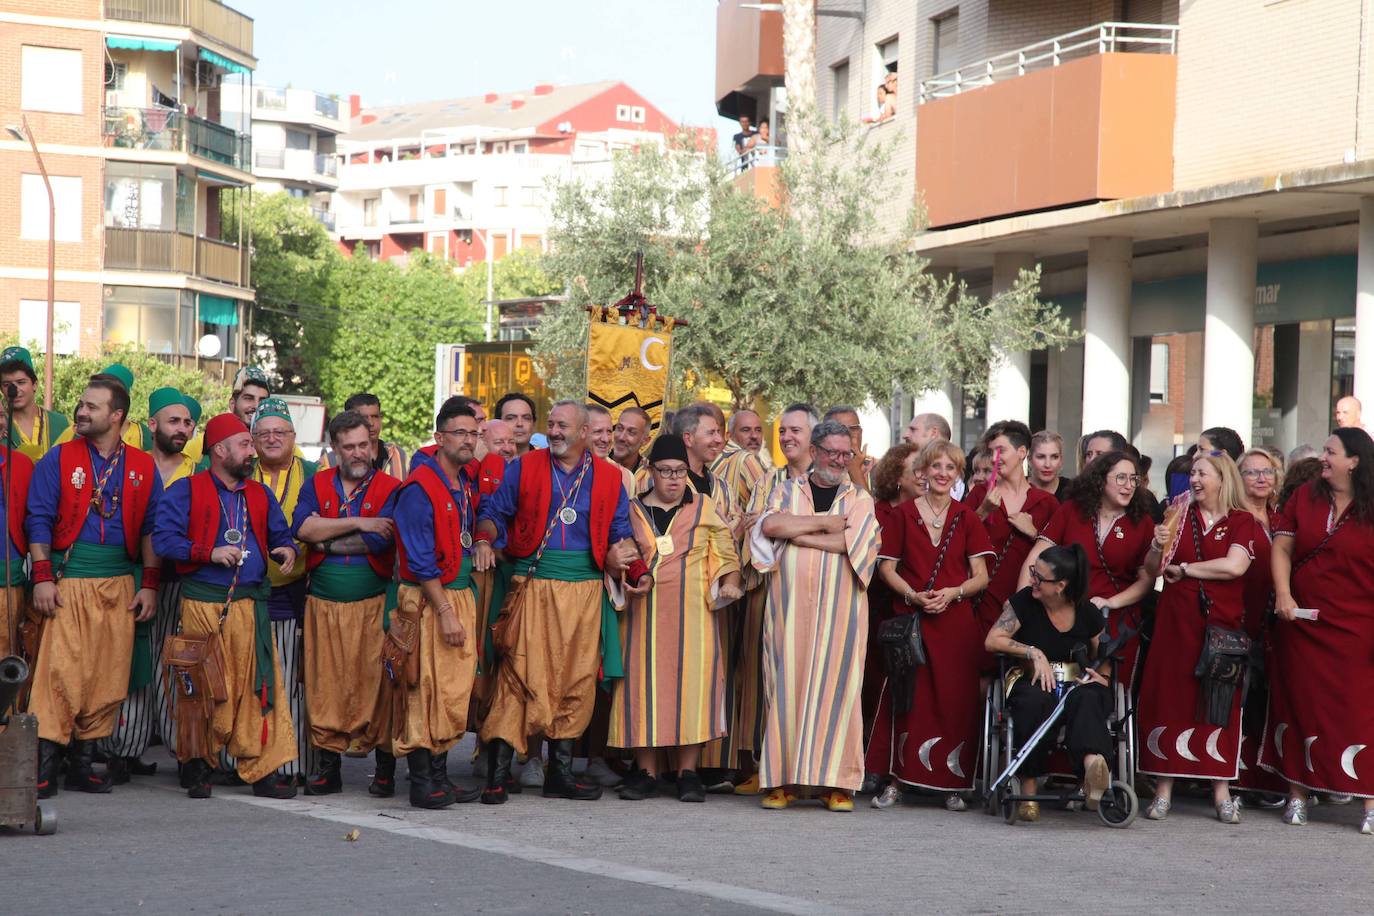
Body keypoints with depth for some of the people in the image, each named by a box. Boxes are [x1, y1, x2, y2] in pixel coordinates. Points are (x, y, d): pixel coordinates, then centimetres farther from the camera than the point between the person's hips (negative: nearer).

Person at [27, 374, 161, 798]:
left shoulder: (142, 468, 11)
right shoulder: (59, 459, 5)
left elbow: (151, 529, 12)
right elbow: (39, 520, 1)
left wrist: (149, 584, 5)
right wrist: (42, 577, -8)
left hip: (120, 582, 3)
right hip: (68, 578, -3)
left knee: (108, 675, 2)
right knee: (60, 669, -11)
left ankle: (83, 763, 11)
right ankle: (44, 766, -11)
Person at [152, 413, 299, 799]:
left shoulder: (260, 495, 18)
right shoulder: (186, 490, 2)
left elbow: (280, 534, 21)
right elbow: (163, 538, -7)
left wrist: (287, 550, -3)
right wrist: (210, 553, -17)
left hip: (251, 604, 4)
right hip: (202, 603, -4)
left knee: (259, 684, -4)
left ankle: (262, 770, -3)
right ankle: (196, 766, 13)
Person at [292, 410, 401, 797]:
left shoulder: (390, 489, 2)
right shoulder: (317, 485, 11)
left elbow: (380, 540, -13)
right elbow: (301, 527, -7)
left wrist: (325, 540, -5)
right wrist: (357, 523, -11)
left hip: (374, 603, -2)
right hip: (323, 602, 2)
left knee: (376, 682, -3)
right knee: (325, 683, 1)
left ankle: (385, 766, 4)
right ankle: (327, 764, 8)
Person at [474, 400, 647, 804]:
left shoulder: (608, 478, 12)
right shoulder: (525, 467, 7)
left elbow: (619, 532, 15)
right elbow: (494, 510, 7)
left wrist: (636, 570, 1)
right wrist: (485, 539, -13)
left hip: (584, 589, 3)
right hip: (532, 584, -3)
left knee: (576, 680, 4)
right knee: (521, 672, -10)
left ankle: (560, 772, 13)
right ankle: (498, 773, -9)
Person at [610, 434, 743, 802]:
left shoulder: (705, 508, 11)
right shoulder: (632, 510, 12)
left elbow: (726, 552, 9)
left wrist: (730, 583, -9)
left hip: (693, 613, -1)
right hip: (644, 613, 1)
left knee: (692, 681, -6)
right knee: (644, 681, -3)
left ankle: (688, 771, -1)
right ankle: (645, 771, 4)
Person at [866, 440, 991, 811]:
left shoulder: (967, 518, 7)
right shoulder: (904, 513, 6)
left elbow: (981, 576, 5)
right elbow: (887, 567, 5)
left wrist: (951, 593, -13)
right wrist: (914, 595, -11)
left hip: (956, 620, 0)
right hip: (910, 617, 0)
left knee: (955, 699, -2)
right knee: (908, 696, -4)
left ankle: (953, 785, 4)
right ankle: (895, 780, 1)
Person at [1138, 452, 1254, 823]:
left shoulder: (1241, 521, 4)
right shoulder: (1180, 515, 11)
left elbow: (1235, 566, -12)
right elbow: (1152, 570, 10)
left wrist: (1183, 568, -5)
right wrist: (1158, 547, -11)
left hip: (1222, 623, -2)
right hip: (1176, 621, 2)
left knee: (1220, 705, 0)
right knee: (1169, 699, -1)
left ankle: (1221, 793, 5)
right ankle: (1163, 790, 2)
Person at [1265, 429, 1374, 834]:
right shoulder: (1305, 498, 5)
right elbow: (1282, 547, 5)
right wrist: (1283, 594, -10)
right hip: (1302, 623, 3)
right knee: (1299, 705, 8)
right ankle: (1297, 795, 17)